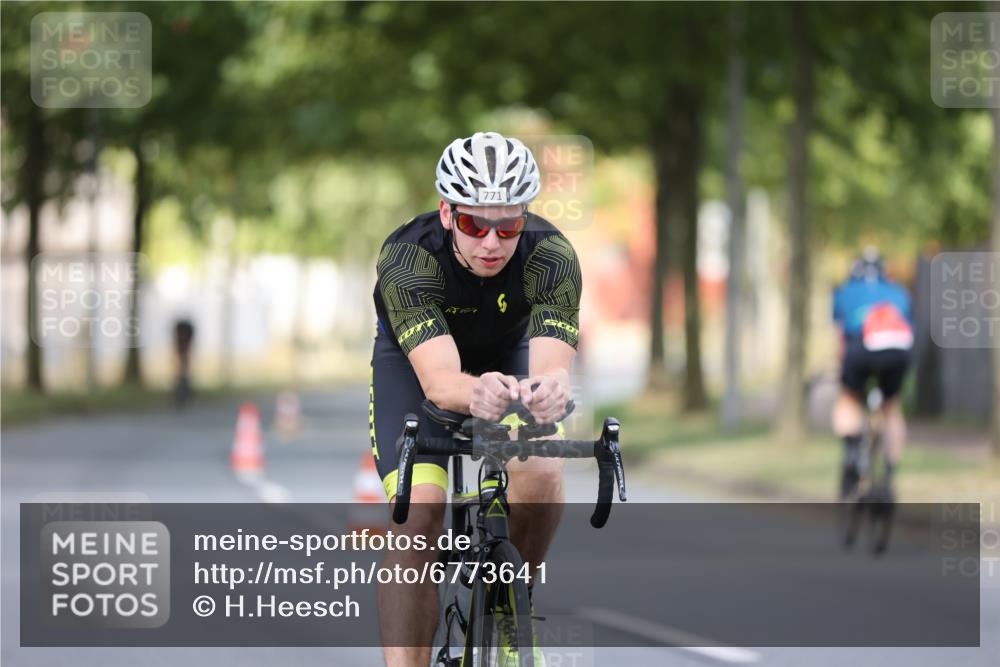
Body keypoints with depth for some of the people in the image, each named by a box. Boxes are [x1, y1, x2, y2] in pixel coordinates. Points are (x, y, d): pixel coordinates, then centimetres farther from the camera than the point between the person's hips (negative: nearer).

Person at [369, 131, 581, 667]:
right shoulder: (407, 258, -37)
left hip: (509, 355, 1)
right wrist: (474, 394, -73)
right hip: (414, 360, -1)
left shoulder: (552, 258, -33)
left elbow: (552, 365, -46)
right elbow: (438, 379, -49)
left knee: (542, 473, -27)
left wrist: (547, 391, -70)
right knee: (420, 510, -23)